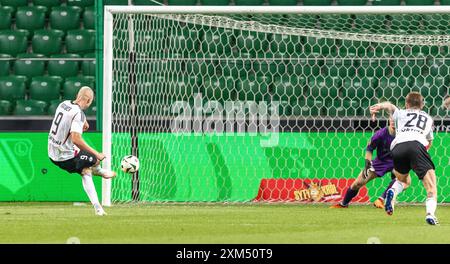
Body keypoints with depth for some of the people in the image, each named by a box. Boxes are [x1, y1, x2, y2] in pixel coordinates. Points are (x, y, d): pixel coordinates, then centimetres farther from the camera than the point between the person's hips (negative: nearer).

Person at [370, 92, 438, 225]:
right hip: (417, 145, -2)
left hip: (398, 146, 2)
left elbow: (389, 105, 15)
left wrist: (378, 107, -4)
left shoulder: (401, 113, 32)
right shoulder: (428, 118, 35)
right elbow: (429, 140, 43)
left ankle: (393, 191, -6)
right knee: (431, 187, -3)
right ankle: (430, 213, -30)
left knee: (404, 181, 28)